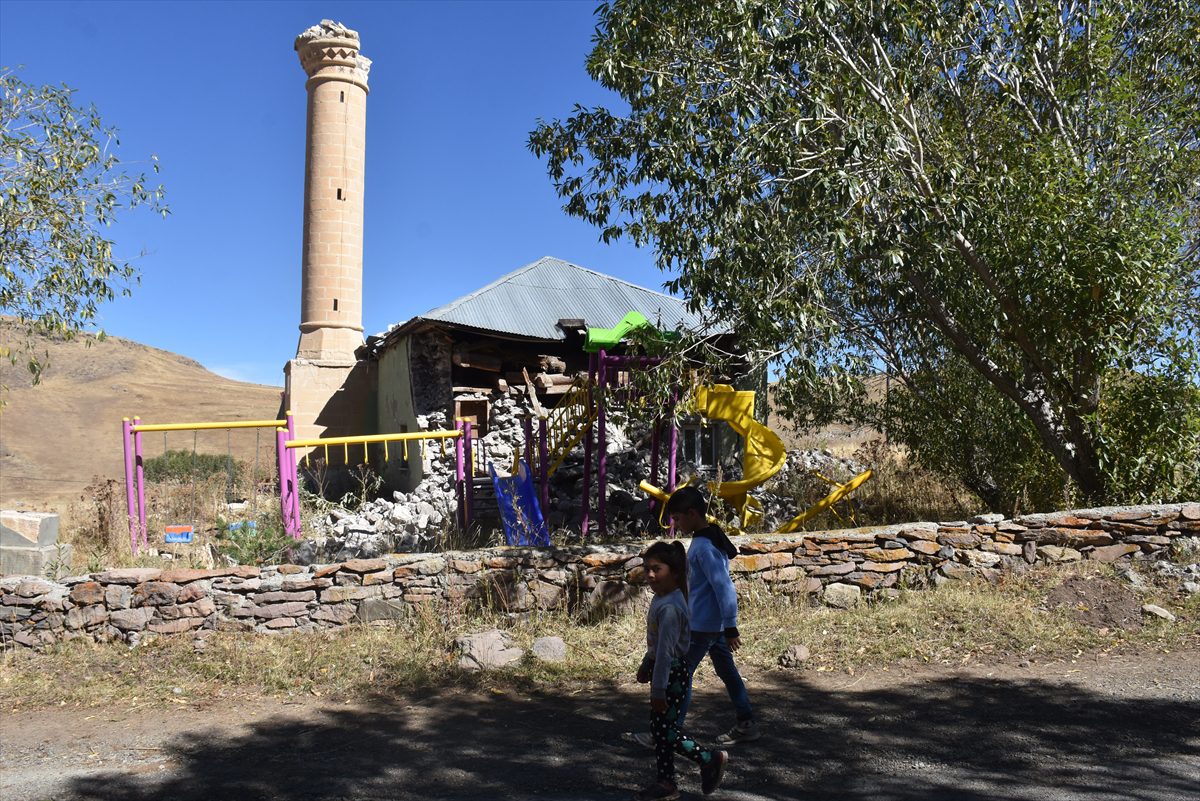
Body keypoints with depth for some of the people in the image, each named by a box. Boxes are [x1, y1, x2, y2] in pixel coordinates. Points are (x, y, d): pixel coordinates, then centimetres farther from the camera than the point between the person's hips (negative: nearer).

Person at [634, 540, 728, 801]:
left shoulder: (669, 607, -26)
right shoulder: (660, 598, 5)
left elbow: (666, 651, -26)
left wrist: (658, 689, -24)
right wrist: (646, 664, 26)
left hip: (672, 674, -10)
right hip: (664, 670, 10)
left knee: (665, 729, -2)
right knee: (659, 728, 14)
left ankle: (711, 759, 13)